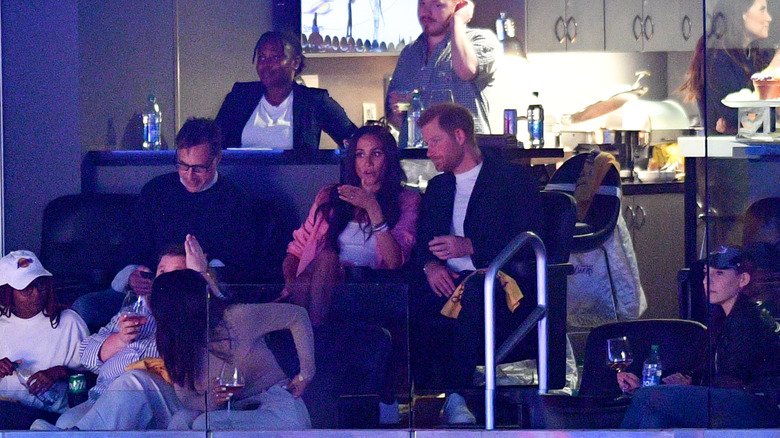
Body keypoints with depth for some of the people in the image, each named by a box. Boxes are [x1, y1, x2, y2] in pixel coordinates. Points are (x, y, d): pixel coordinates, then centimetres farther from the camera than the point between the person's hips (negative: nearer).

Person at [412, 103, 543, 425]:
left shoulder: (513, 179, 6)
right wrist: (430, 265, -6)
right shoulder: (438, 186, 26)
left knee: (473, 292, -42)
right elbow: (422, 242, 18)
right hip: (448, 283, 5)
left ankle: (455, 397, -40)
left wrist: (469, 246, -16)